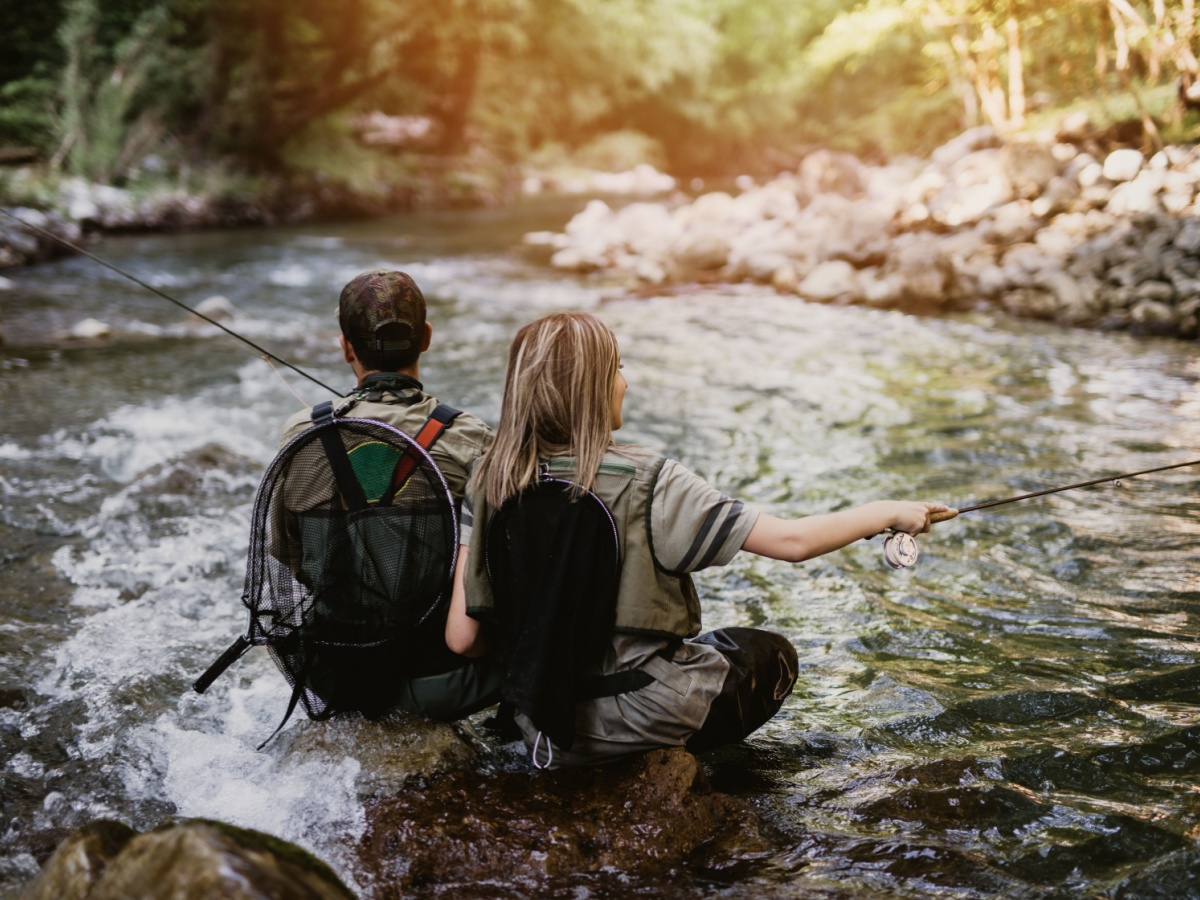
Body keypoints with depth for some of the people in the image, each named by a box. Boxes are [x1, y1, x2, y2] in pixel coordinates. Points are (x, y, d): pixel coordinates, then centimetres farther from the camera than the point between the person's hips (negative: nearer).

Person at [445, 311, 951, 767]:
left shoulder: (491, 484, -8)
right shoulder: (647, 484, -21)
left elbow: (462, 637, -8)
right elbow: (791, 541, -16)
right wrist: (888, 513, 0)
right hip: (640, 718, -5)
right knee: (771, 655, 23)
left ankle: (568, 753, 16)